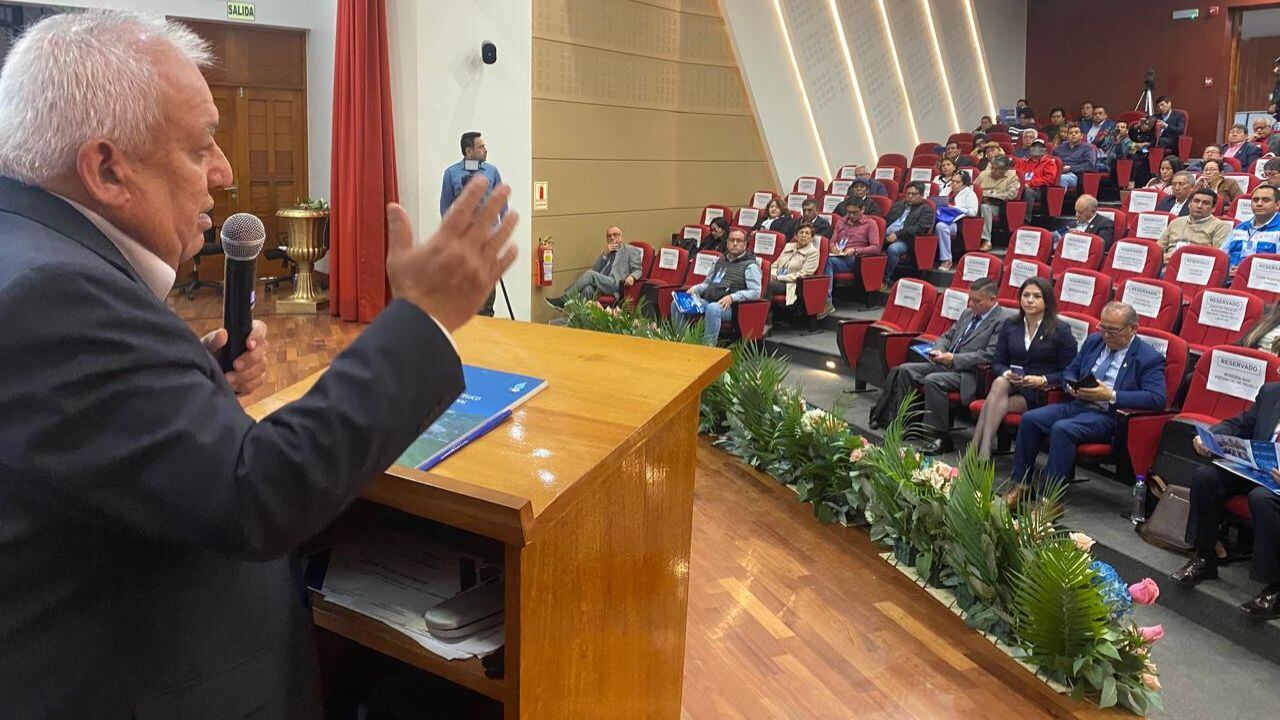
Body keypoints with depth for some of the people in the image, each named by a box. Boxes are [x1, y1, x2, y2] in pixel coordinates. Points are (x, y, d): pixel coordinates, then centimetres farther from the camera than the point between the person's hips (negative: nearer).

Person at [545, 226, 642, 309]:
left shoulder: (631, 251, 14)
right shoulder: (606, 252, 29)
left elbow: (638, 270, 5)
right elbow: (595, 269, 17)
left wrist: (632, 277, -19)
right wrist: (605, 253, 4)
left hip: (617, 285, -5)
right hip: (600, 284, 5)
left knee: (590, 274, -26)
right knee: (587, 289, -31)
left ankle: (563, 300, -26)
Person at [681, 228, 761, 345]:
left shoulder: (750, 265, 3)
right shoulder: (720, 260, 25)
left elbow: (756, 292, -9)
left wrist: (732, 297, -22)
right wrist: (695, 288, 10)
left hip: (728, 306, -7)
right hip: (706, 300, 7)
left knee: (712, 308, -40)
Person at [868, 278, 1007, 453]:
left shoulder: (1002, 321, -9)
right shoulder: (968, 313, 17)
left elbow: (990, 354, -19)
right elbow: (947, 336, 24)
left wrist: (954, 358, -20)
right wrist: (938, 350, 1)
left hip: (969, 373, -9)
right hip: (947, 364, 9)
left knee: (932, 380, -31)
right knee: (905, 370, -5)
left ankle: (941, 438, -23)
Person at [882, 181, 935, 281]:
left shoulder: (926, 210, 9)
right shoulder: (898, 205, 28)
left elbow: (918, 228, -6)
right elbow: (886, 220, 24)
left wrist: (897, 234, -16)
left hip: (904, 240, -5)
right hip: (886, 237, 5)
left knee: (892, 249, -37)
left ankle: (885, 279, -25)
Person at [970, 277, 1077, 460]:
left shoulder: (1061, 331, 2)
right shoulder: (1010, 326, 15)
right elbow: (997, 362, 13)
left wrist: (1042, 380, -16)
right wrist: (1006, 373, -10)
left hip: (1042, 393, -3)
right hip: (1011, 385, 3)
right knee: (999, 383, -34)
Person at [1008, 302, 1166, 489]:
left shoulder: (1149, 358, -3)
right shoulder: (1093, 341, 16)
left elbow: (1156, 399, -14)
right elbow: (1070, 371, 25)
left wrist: (1111, 396, -21)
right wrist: (1072, 387, 0)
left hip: (1108, 416, -7)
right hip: (1077, 405, 7)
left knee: (1062, 429, -32)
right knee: (1030, 419, -16)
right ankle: (1021, 484, -7)